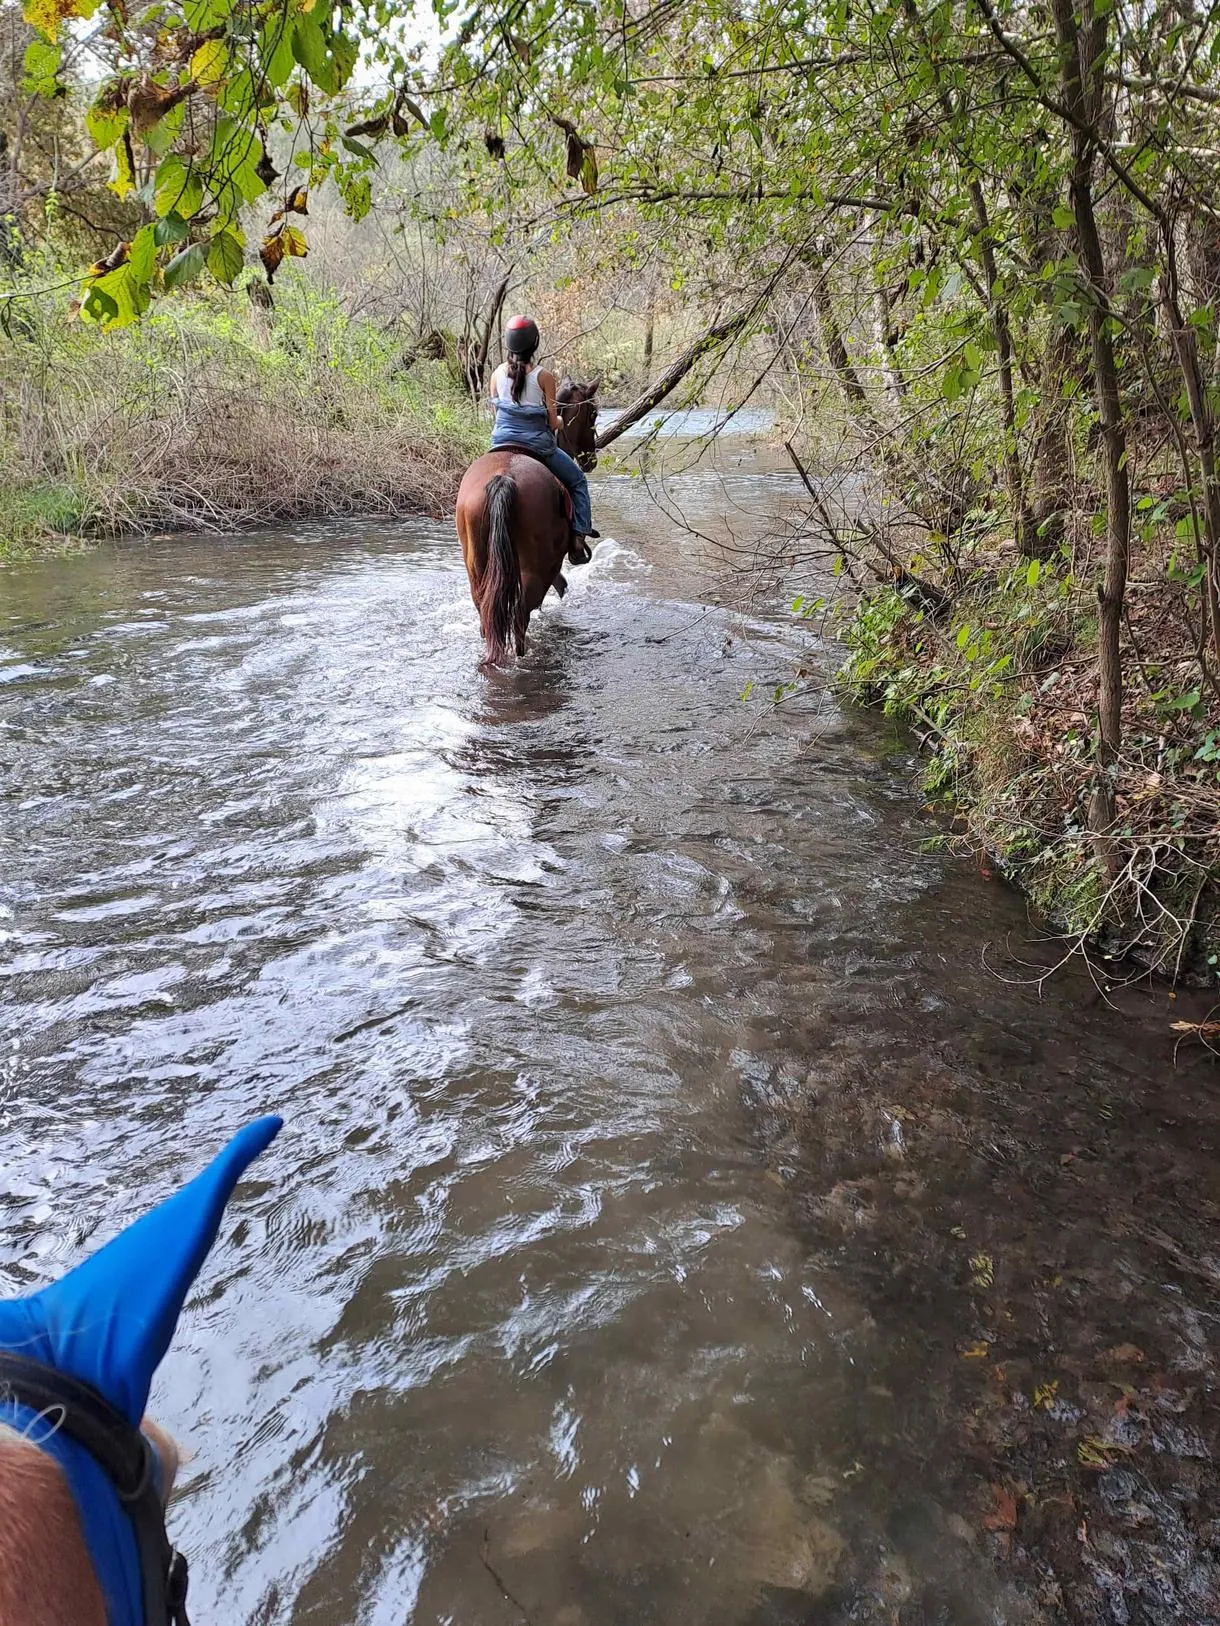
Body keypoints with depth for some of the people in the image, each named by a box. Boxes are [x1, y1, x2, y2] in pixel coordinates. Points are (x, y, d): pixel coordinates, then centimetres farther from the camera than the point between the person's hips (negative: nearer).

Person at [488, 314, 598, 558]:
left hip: (501, 442, 4)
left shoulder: (497, 373, -1)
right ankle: (578, 537, 6)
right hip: (537, 443, -3)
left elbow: (496, 410, 8)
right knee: (578, 481, 16)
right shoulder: (543, 377, -12)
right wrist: (559, 422, 15)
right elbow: (553, 422, -8)